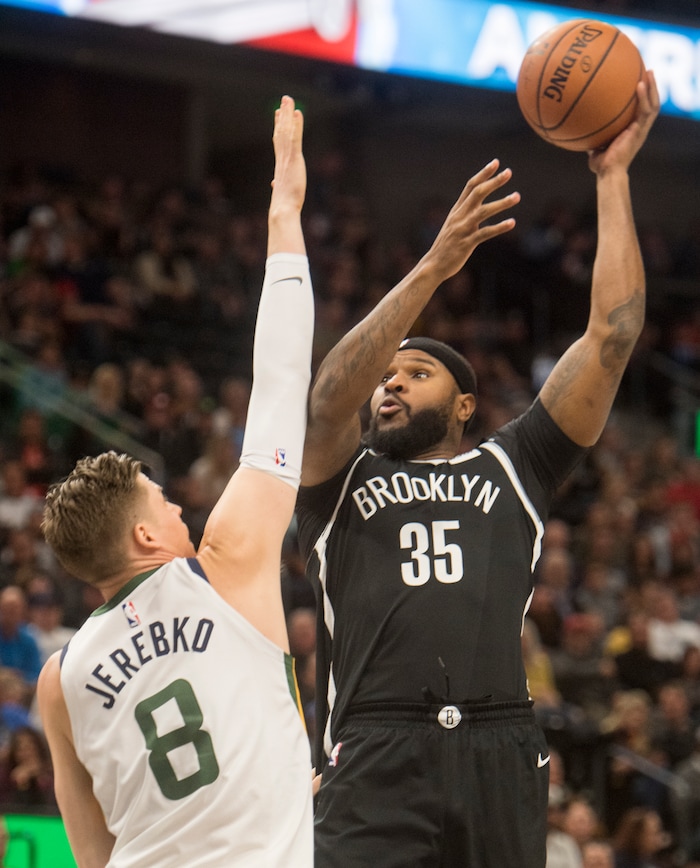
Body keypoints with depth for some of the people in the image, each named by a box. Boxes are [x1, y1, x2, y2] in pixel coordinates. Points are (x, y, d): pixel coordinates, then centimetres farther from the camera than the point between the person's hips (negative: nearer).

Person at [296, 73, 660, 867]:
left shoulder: (511, 468, 22)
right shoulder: (340, 482, 20)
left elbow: (612, 335, 16)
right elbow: (328, 398, -1)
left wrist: (613, 178, 15)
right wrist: (433, 267, -8)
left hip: (500, 750, 2)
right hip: (376, 760, -2)